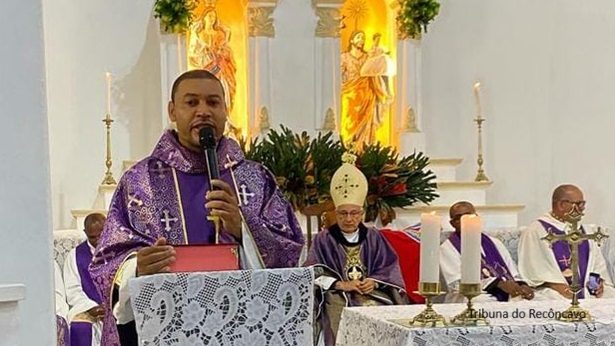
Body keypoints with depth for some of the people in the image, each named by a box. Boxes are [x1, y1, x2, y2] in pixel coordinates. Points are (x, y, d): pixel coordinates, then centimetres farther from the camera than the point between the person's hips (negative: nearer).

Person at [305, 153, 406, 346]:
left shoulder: (374, 238, 13)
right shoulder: (324, 240, 6)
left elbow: (390, 270, 10)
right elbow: (312, 275, -2)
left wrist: (374, 282, -11)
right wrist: (340, 284, -15)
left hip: (372, 294, 2)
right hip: (337, 297, -2)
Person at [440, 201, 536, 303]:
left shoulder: (494, 243, 21)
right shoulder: (447, 248, 6)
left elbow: (514, 275, 16)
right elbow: (458, 283, -9)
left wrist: (522, 286, -10)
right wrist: (499, 283, -21)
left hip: (507, 296, 5)